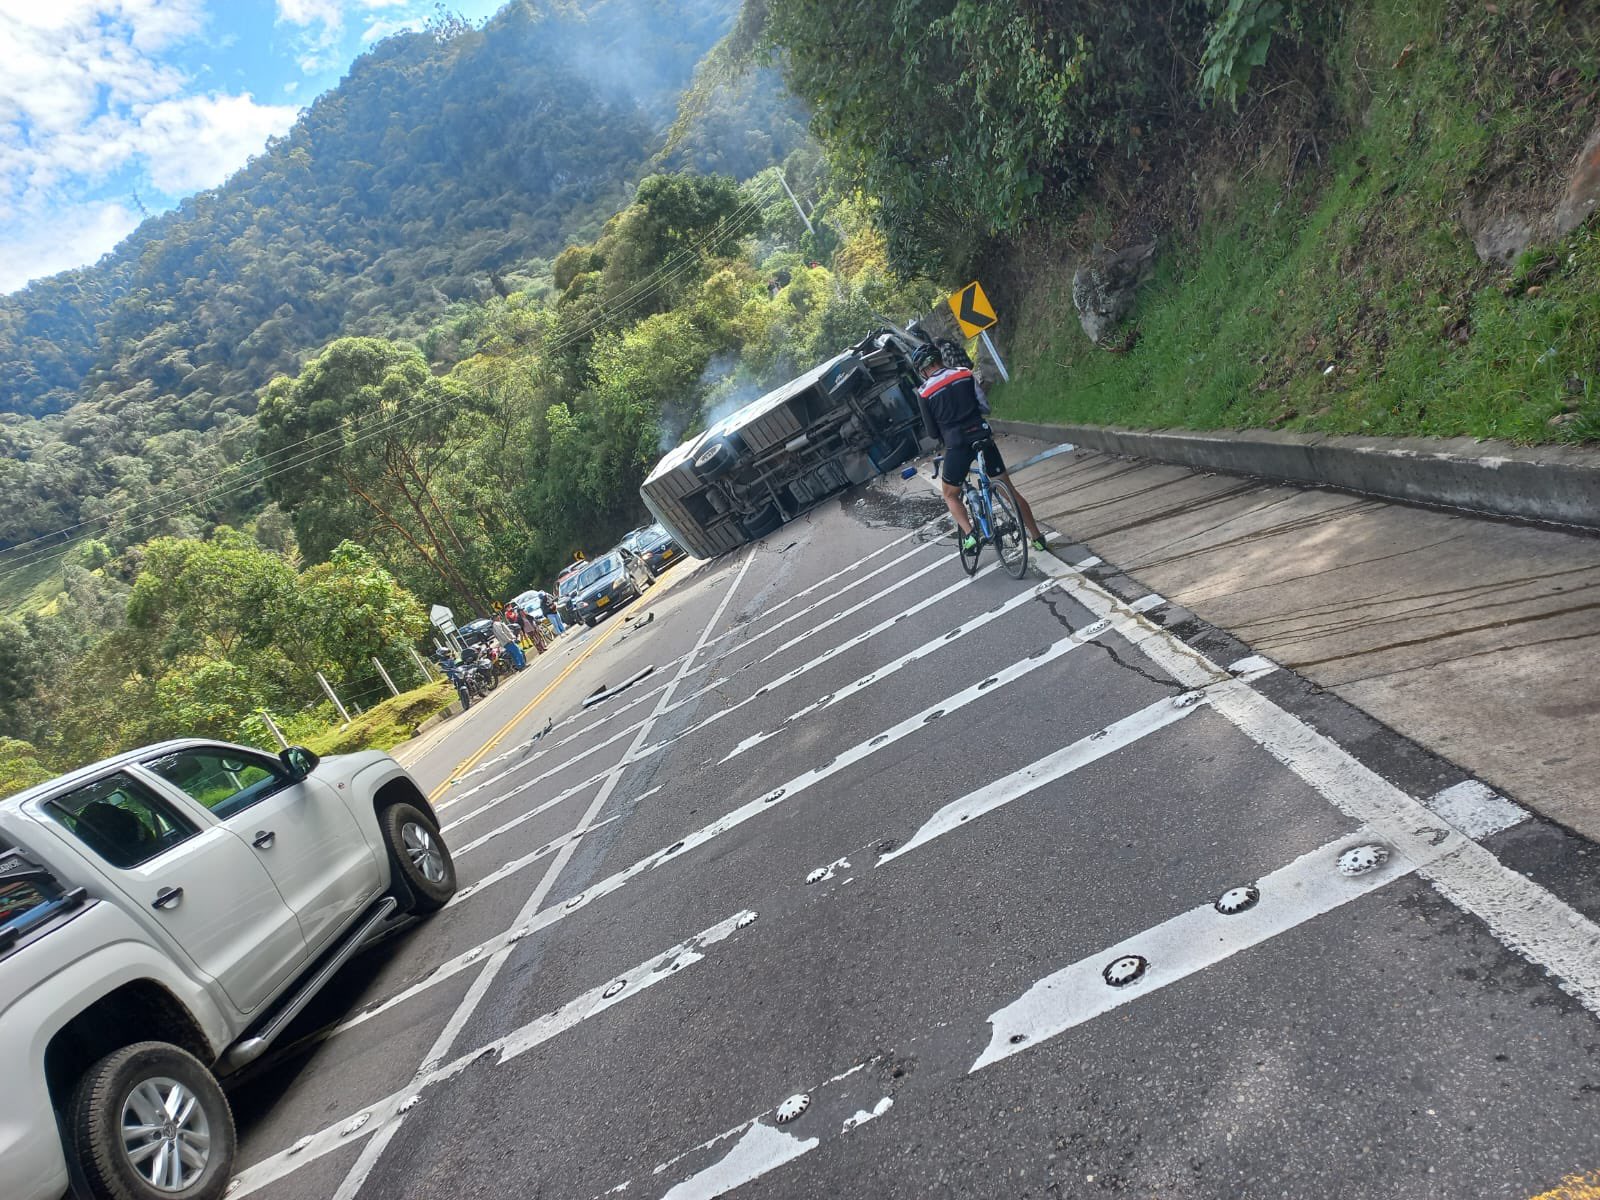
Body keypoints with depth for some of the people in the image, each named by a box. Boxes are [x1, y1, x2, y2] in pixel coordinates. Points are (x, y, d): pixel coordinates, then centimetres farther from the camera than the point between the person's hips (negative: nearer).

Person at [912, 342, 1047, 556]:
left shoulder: (924, 392, -2)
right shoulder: (965, 374, 4)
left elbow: (931, 429, 5)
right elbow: (984, 406, 5)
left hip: (957, 445, -2)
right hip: (982, 437, 3)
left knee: (950, 495, 19)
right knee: (1008, 488, 13)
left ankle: (969, 534, -5)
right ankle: (1036, 537, 17)